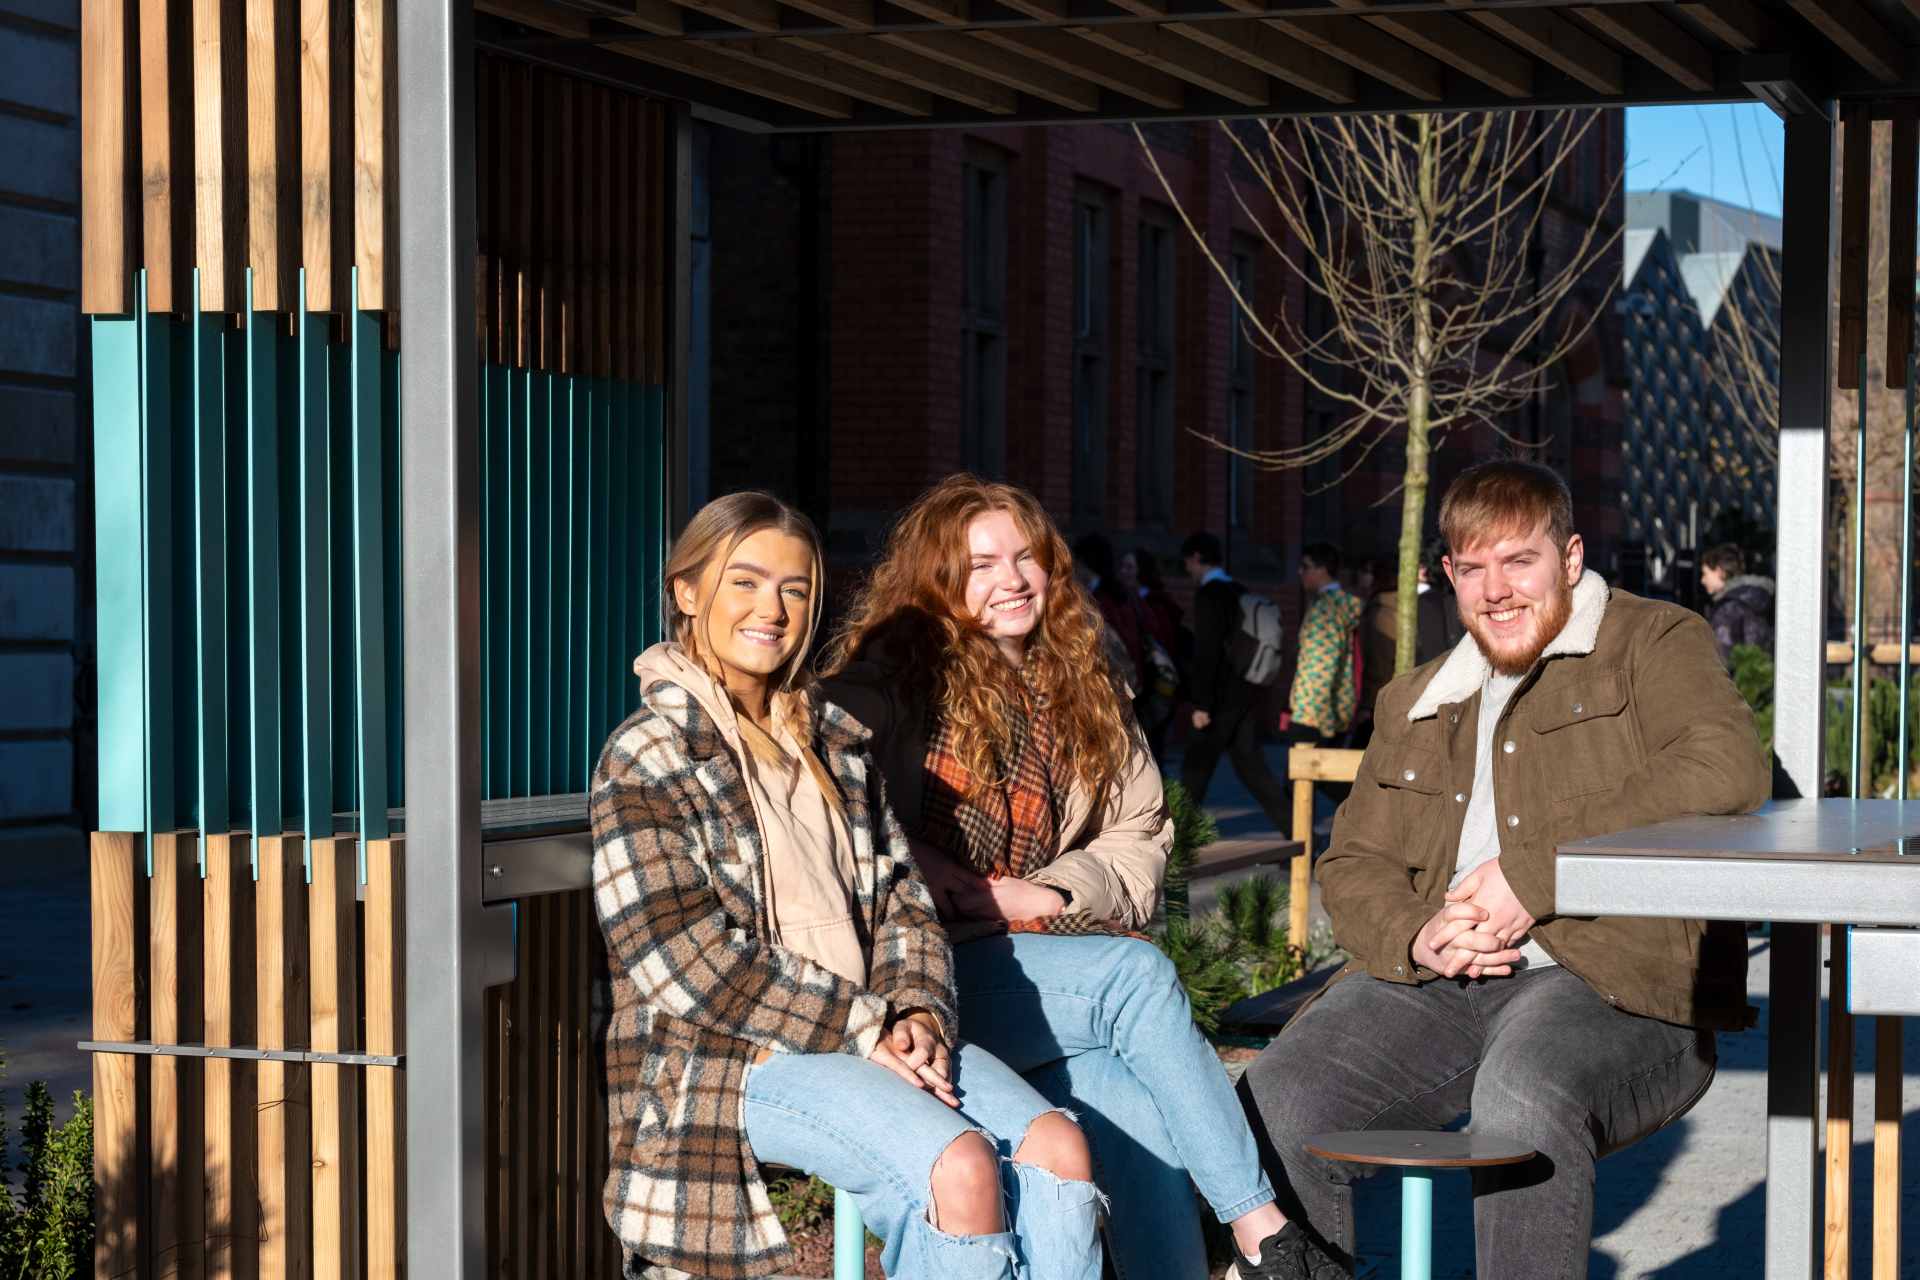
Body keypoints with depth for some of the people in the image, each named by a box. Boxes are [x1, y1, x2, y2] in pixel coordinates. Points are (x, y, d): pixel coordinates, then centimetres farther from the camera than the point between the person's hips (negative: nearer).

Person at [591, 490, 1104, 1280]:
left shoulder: (836, 744, 19)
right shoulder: (646, 762, -3)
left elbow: (899, 901, 17)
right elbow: (689, 963, -12)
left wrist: (917, 1012, -6)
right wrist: (865, 1030, -15)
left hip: (874, 1032, 6)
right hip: (726, 1061, -6)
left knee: (1056, 1147, -20)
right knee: (960, 1165, -30)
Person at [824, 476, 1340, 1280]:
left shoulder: (1082, 690, 19)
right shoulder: (889, 680, 1)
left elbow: (1140, 834, 16)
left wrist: (1050, 893, -4)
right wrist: (966, 893, -16)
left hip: (1040, 958, 5)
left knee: (1143, 1115, -26)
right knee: (1137, 973, -29)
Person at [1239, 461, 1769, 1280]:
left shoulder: (1653, 644, 8)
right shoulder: (1415, 706, 27)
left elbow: (1728, 771, -12)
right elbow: (1353, 863, 22)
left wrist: (1533, 871, -15)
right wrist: (1414, 935, -3)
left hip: (1614, 978, -5)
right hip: (1430, 988, 6)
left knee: (1522, 1097, -38)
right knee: (1271, 1107, -20)